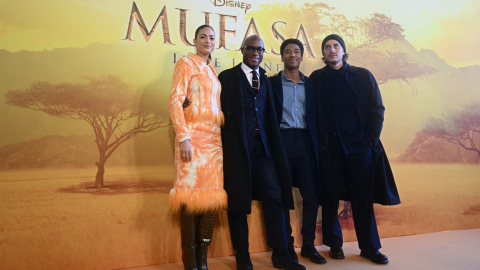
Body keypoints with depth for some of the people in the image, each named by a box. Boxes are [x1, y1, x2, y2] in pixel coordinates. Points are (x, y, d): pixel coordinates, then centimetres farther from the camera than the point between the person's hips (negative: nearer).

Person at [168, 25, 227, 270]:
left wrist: (224, 132, 8)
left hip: (214, 137, 6)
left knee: (212, 195, 3)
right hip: (193, 136, -6)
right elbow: (175, 101, -8)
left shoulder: (212, 71, 20)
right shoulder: (186, 63, 3)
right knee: (191, 195, -4)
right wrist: (183, 137, -17)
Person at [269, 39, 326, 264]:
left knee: (312, 195, 3)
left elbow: (316, 116, 10)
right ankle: (286, 245, 15)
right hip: (282, 141, -2)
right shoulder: (272, 83, 7)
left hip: (306, 142, 3)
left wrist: (317, 143, 0)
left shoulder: (311, 84, 15)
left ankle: (308, 245, 17)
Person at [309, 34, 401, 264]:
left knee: (363, 198, 6)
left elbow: (377, 109, 6)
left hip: (360, 147, 1)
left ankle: (369, 247, 20)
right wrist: (318, 144, -3)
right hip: (329, 149, 0)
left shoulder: (362, 76, 7)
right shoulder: (316, 79, 6)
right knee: (330, 198, 6)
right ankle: (334, 245, 22)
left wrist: (371, 139, -3)